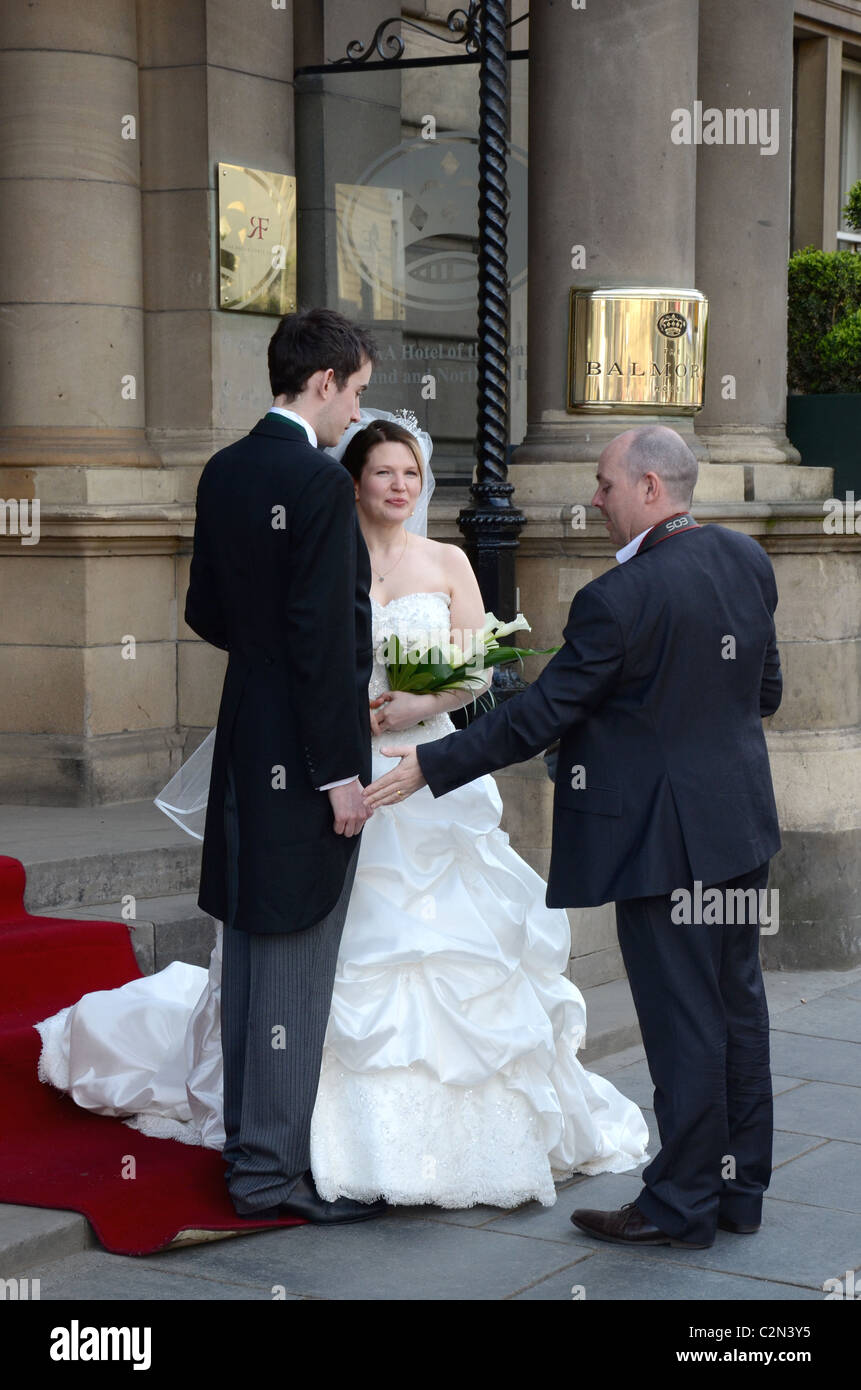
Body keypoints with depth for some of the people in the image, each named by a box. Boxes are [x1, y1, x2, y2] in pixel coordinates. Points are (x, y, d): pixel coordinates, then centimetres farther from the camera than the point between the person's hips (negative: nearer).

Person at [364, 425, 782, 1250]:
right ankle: (740, 1187, 26)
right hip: (742, 819, 8)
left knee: (681, 1019, 1)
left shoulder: (617, 599, -20)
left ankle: (683, 1204, 12)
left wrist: (426, 768, -12)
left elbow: (537, 718, -18)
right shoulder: (747, 560, 2)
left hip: (667, 835, -8)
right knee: (736, 1001, 15)